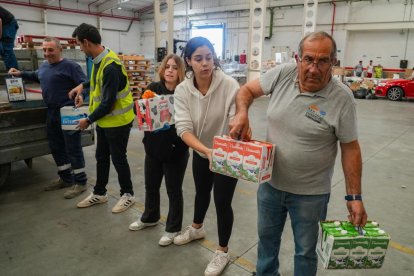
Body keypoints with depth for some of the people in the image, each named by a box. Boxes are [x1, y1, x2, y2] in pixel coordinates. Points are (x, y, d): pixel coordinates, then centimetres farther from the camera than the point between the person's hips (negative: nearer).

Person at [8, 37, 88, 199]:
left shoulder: (70, 66, -10)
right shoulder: (44, 66, 15)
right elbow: (36, 76, 37)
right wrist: (20, 73, 24)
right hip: (52, 113, 9)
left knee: (73, 148, -3)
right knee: (56, 148, 15)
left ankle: (80, 182, 7)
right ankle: (65, 178, 30)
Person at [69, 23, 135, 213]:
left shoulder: (110, 66, -26)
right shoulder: (99, 59, 3)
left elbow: (108, 102, -25)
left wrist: (88, 120, -14)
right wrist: (83, 85, 12)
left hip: (117, 121, -9)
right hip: (104, 120, 9)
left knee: (118, 158, 5)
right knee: (101, 157, 18)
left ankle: (127, 194, 24)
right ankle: (99, 193, 34)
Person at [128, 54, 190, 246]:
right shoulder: (153, 88, 0)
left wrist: (172, 123, -29)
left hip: (176, 150, -5)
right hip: (153, 147, 5)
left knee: (174, 190, 10)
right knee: (151, 186, 22)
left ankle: (173, 228, 31)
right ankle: (150, 218, 48)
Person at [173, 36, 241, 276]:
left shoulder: (229, 85, -26)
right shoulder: (182, 90, -16)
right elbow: (183, 128, -25)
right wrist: (206, 150, -42)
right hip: (200, 152, 4)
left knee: (222, 202, 4)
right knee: (202, 192, 26)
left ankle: (223, 252, 30)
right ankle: (197, 228, 56)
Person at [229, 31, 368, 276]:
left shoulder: (342, 98, -17)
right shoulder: (283, 74, -9)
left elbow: (350, 148, -9)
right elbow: (247, 90, 4)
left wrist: (354, 197, -7)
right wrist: (242, 113, -18)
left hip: (310, 193, -3)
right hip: (270, 182, 4)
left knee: (306, 250, 18)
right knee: (267, 236, 26)